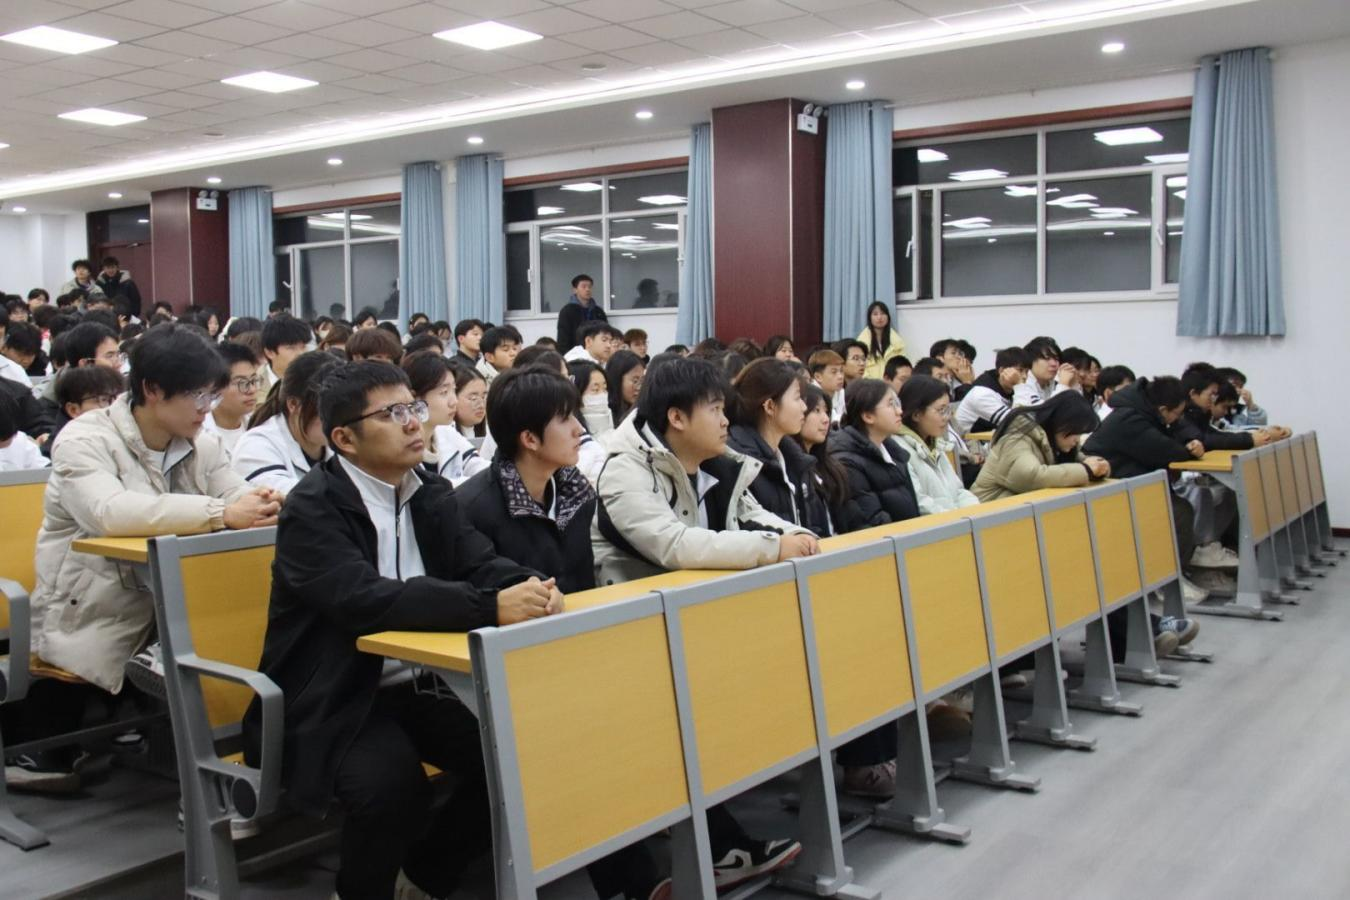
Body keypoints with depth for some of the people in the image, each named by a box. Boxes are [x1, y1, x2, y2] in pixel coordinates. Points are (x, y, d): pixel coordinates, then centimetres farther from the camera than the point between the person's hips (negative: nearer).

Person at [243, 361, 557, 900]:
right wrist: (491, 608, -38)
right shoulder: (314, 507, -16)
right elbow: (366, 599, -31)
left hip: (412, 688, 7)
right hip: (331, 703, -6)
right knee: (392, 784, -32)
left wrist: (530, 589, -26)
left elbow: (480, 565, -1)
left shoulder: (432, 494, 6)